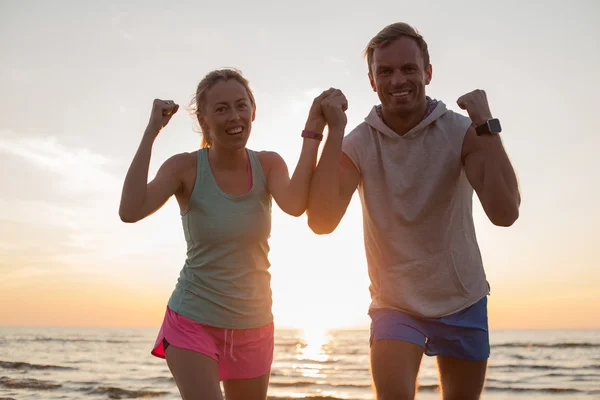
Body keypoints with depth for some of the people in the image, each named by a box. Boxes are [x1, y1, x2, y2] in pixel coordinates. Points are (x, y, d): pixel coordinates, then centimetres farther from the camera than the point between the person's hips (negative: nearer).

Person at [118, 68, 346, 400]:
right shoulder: (186, 168, -12)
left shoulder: (268, 164, -6)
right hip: (193, 322, -3)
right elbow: (130, 211, -29)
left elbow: (295, 205, -28)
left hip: (255, 325, 3)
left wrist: (312, 130, -30)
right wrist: (152, 132, -27)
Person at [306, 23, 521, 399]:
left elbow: (504, 213, -27)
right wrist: (334, 130, -26)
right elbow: (322, 222, -26)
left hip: (462, 301, 1)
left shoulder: (461, 132, -14)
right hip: (395, 303, -1)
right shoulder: (357, 144, -11)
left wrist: (486, 125, -29)